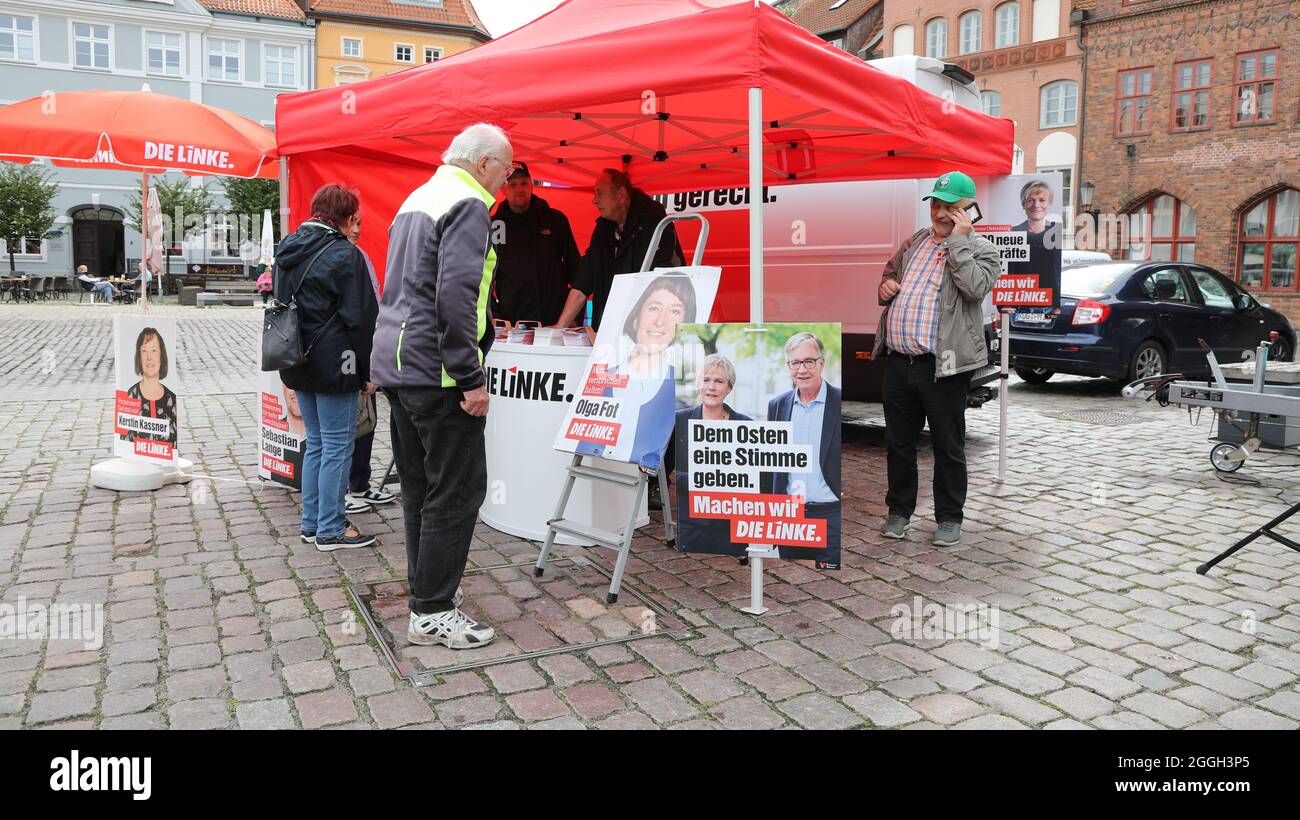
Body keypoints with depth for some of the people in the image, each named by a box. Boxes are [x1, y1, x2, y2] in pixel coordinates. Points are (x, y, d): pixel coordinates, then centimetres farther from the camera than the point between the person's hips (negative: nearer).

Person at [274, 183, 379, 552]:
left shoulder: (289, 250, 13)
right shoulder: (345, 254, -13)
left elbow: (281, 304, 18)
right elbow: (360, 318, -13)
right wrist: (367, 372, -7)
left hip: (299, 364, 8)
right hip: (333, 365, -8)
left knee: (315, 443, 17)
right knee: (337, 446, 0)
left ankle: (311, 523, 23)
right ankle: (330, 530, 6)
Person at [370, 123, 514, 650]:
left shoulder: (418, 198, 20)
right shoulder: (468, 205, -11)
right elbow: (456, 295, -23)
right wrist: (471, 379, -21)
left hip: (395, 364, 10)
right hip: (437, 370, -10)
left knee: (420, 486, 16)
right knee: (457, 489, -3)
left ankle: (426, 588, 28)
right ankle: (432, 612, 3)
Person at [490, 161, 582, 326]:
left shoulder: (556, 220, 6)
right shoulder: (493, 226, 4)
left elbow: (574, 266, 11)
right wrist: (494, 317, -4)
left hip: (556, 320, 1)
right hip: (511, 323, -1)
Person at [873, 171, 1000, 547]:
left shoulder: (981, 250, 0)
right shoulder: (916, 241, 16)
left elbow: (974, 287, -20)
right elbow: (890, 270, 31)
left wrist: (958, 240, -14)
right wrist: (885, 285, 7)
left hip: (942, 366, -5)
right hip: (898, 361, 5)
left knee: (948, 446, 6)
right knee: (898, 442, 13)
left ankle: (949, 518, 20)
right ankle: (899, 511, 28)